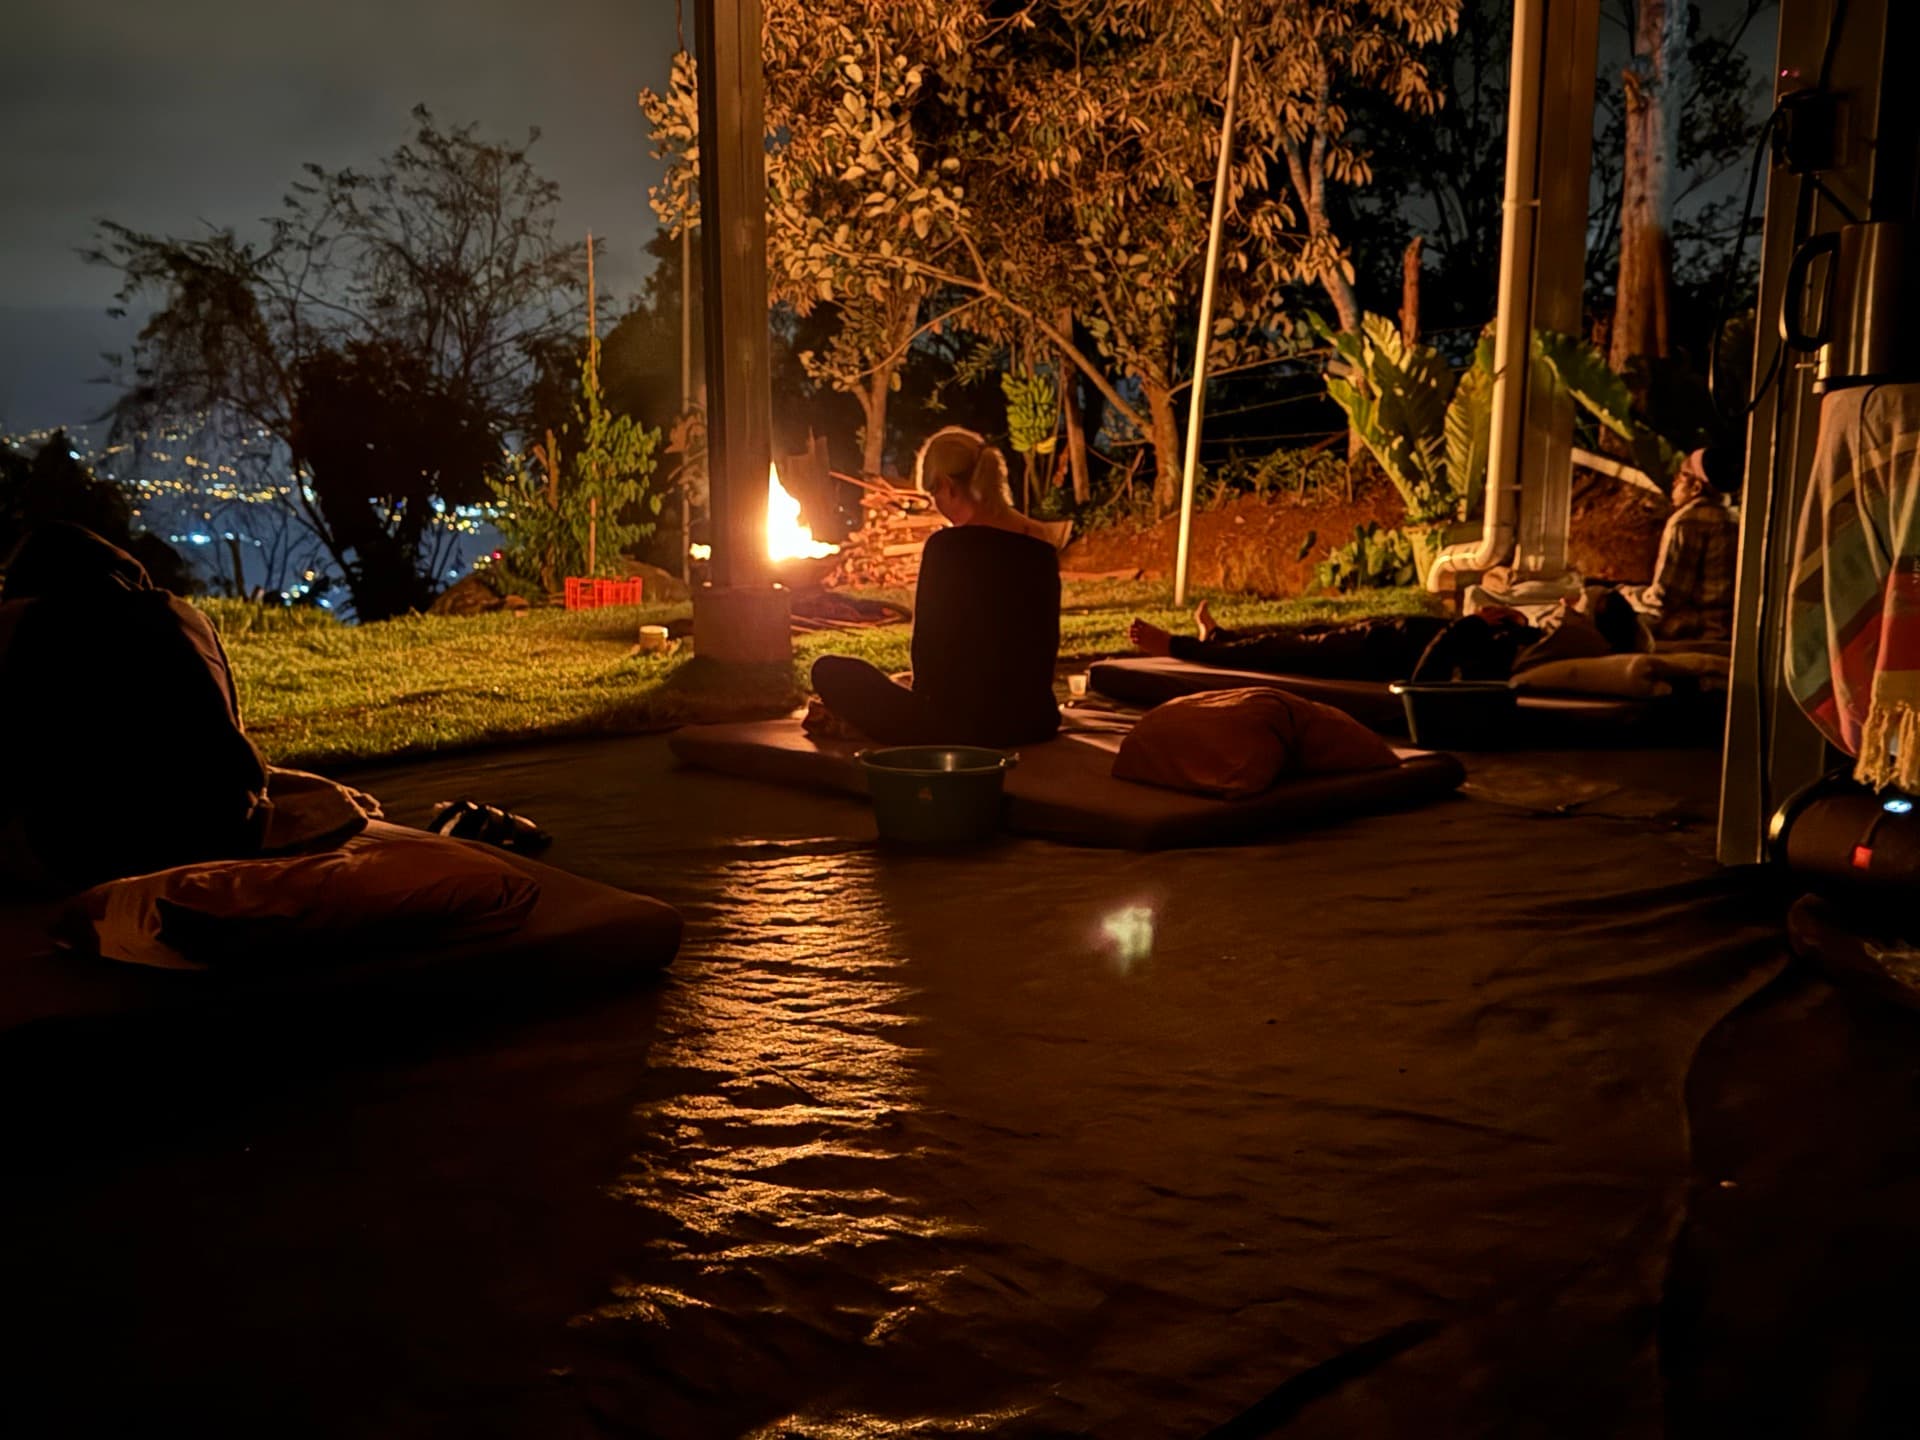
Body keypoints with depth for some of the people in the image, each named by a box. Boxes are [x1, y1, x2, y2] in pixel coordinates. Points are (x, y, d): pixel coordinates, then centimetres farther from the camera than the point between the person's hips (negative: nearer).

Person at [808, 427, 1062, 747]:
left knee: (830, 670, 4)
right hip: (1038, 723, 7)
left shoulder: (948, 545, -13)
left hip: (962, 725, -7)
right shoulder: (1041, 546, 5)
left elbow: (928, 642, -7)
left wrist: (924, 694, 13)